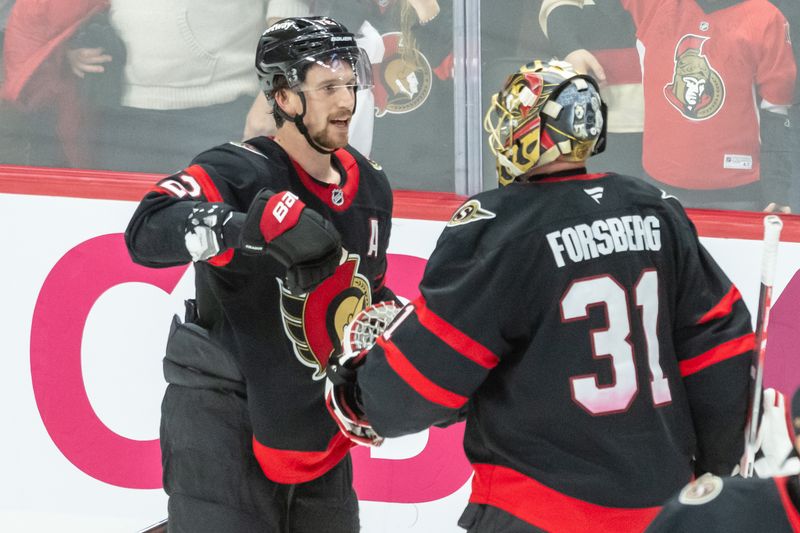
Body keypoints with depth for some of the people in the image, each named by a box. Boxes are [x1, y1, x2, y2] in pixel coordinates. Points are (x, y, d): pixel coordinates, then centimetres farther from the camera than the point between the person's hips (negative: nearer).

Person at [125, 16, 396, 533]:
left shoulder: (372, 186, 8)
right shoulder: (238, 171, -16)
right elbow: (149, 231, -35)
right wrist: (260, 222, -45)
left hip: (316, 422, 7)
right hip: (223, 407, -7)